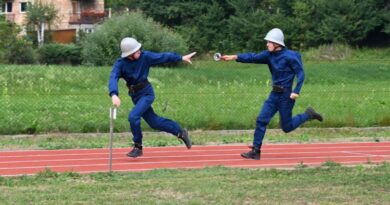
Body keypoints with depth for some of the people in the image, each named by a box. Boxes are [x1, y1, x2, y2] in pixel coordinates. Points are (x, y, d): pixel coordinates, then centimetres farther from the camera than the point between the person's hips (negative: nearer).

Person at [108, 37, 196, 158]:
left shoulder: (145, 56, -15)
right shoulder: (120, 64, -15)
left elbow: (162, 57, -3)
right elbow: (113, 79, -30)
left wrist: (181, 58, 3)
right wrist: (114, 95, -48)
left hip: (146, 93, -3)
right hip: (135, 96, 3)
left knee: (133, 116, -22)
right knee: (154, 122, 11)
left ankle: (138, 147, -6)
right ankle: (180, 132, 30)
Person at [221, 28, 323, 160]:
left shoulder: (289, 56, -15)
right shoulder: (269, 55, 2)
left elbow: (300, 73, -14)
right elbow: (253, 57, -8)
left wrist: (296, 91, -23)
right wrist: (235, 57, -22)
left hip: (286, 95, -6)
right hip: (274, 94, 6)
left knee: (286, 127, 3)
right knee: (261, 120, -2)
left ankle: (308, 115, 24)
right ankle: (255, 151, 2)